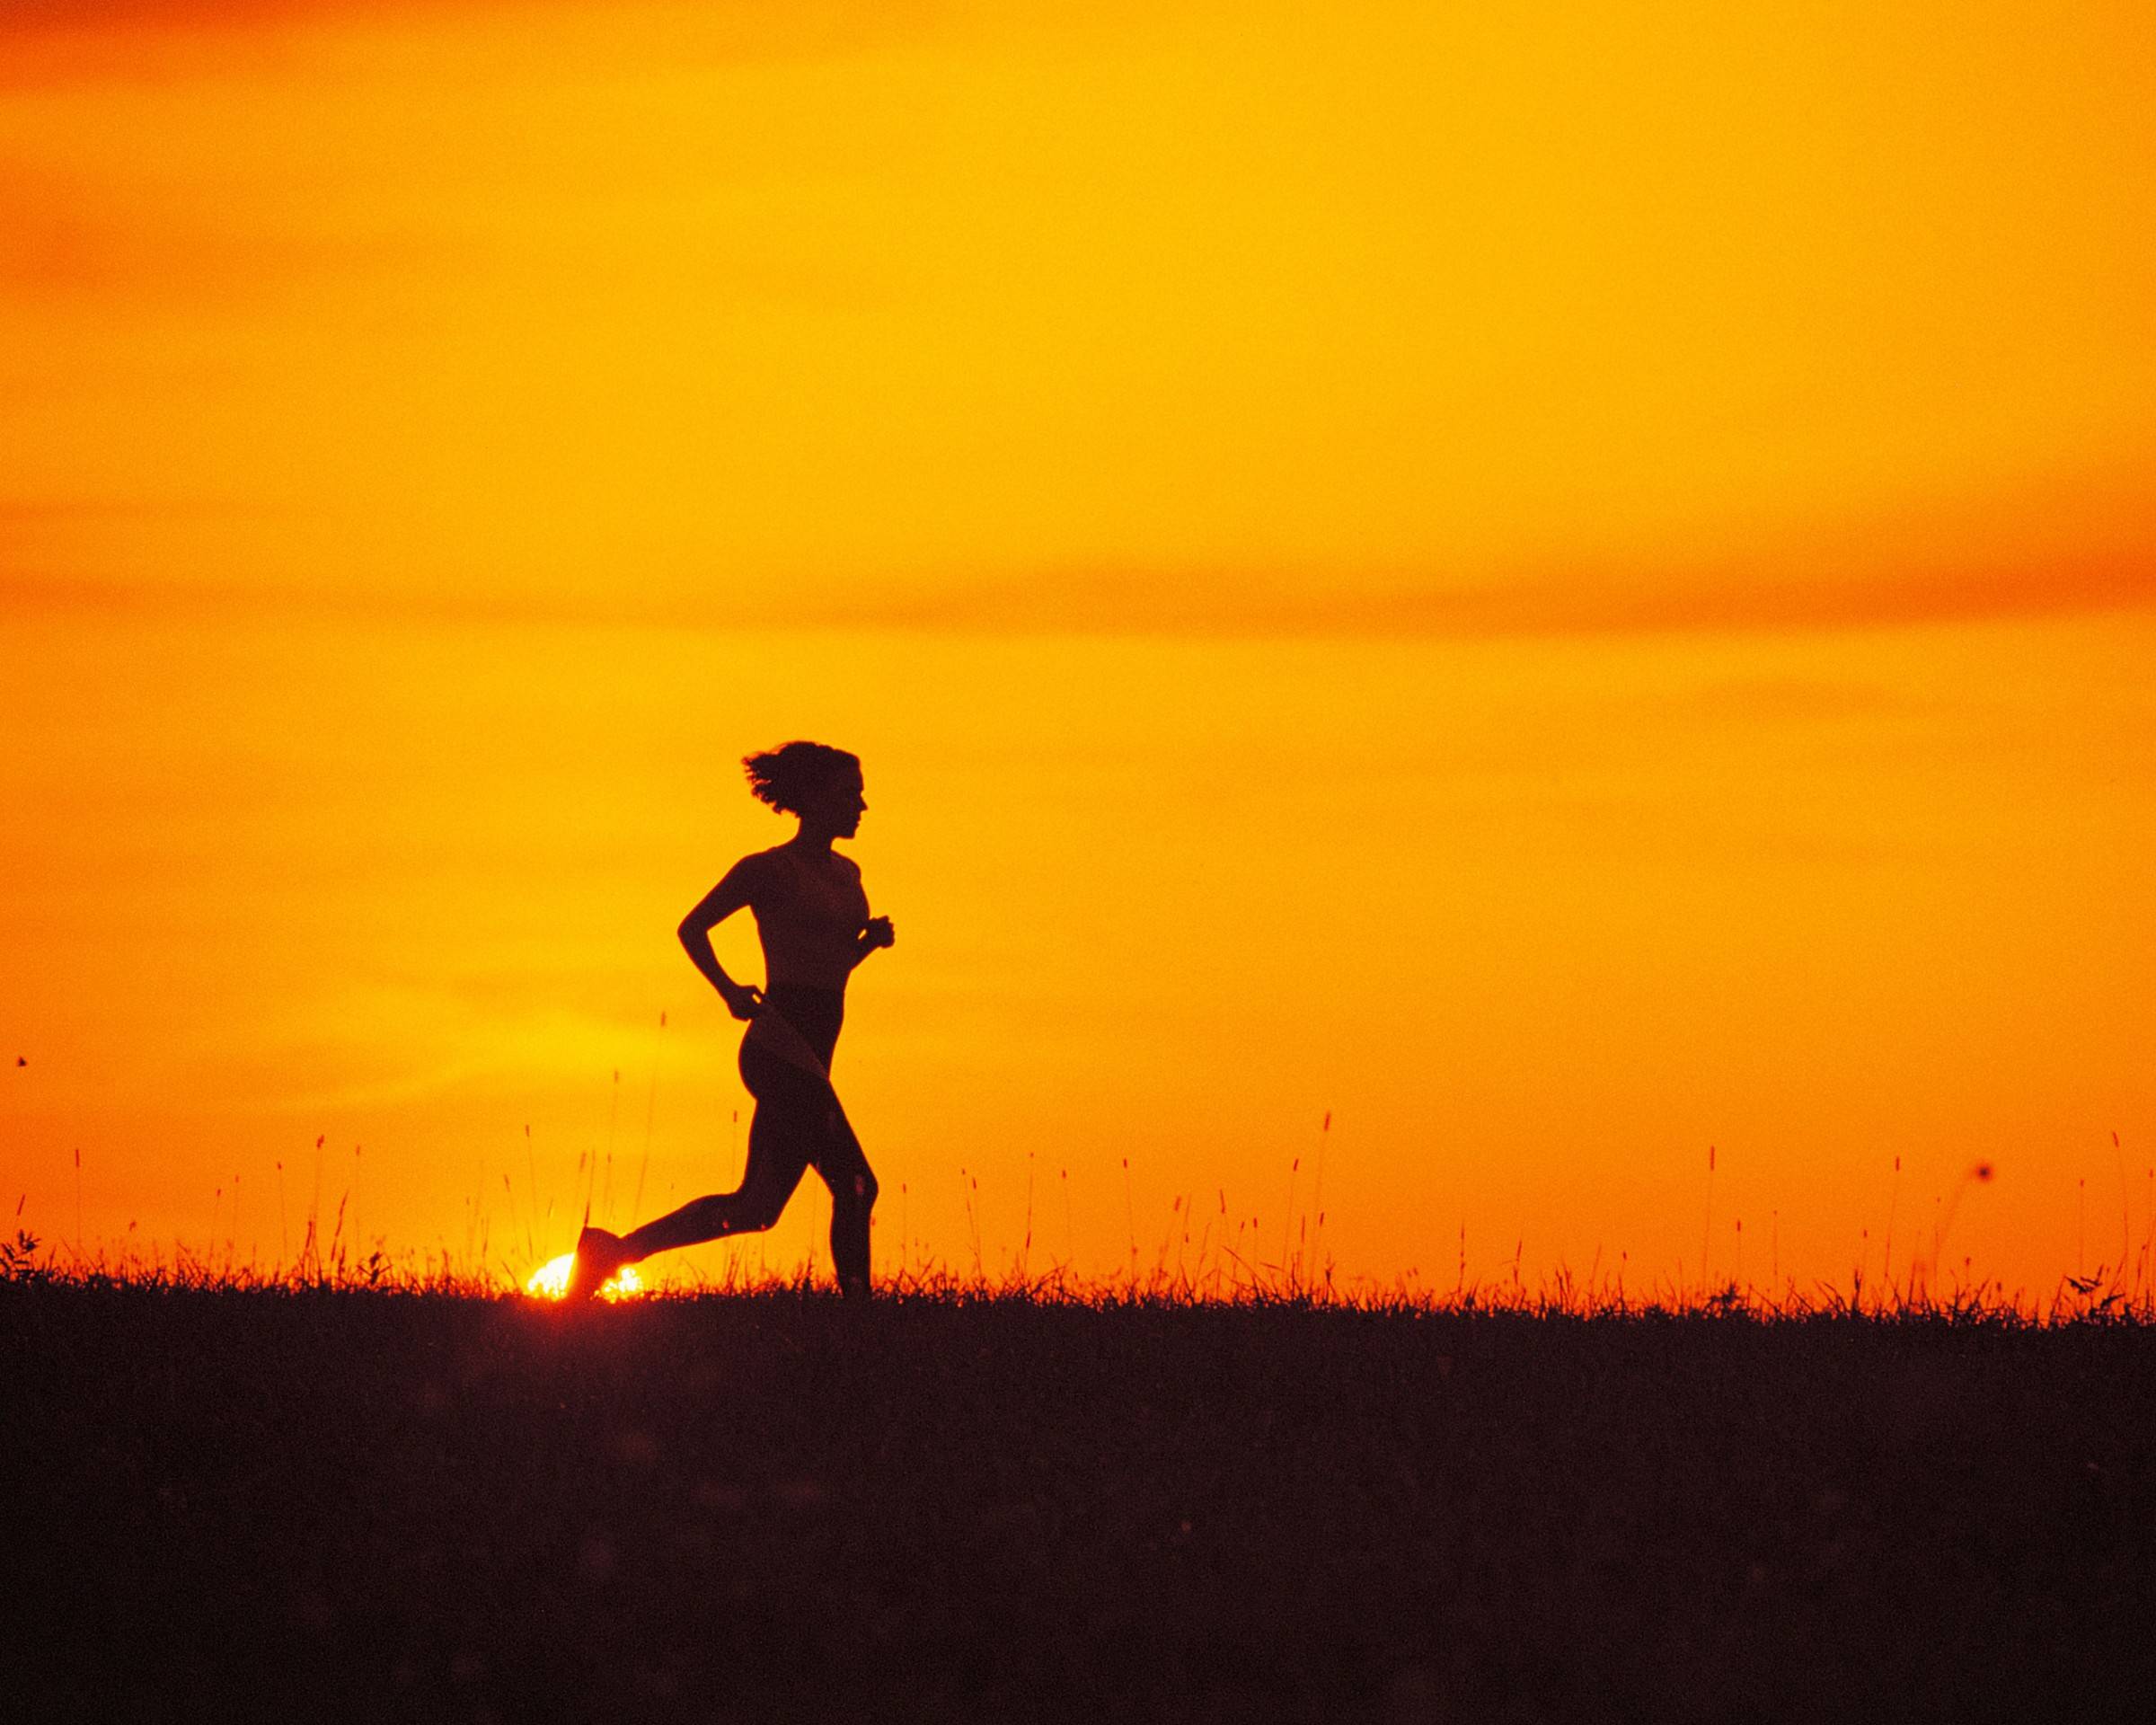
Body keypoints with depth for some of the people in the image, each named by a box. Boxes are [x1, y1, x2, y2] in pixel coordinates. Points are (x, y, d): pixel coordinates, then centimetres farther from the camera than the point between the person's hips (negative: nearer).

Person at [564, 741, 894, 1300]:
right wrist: (729, 990, -16)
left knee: (755, 1208, 8)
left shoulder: (846, 874, 18)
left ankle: (616, 1251, 13)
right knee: (855, 1187, -11)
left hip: (807, 1059, 9)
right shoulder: (768, 869, -5)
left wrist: (871, 939, 7)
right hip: (782, 1048, -9)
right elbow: (692, 927, -3)